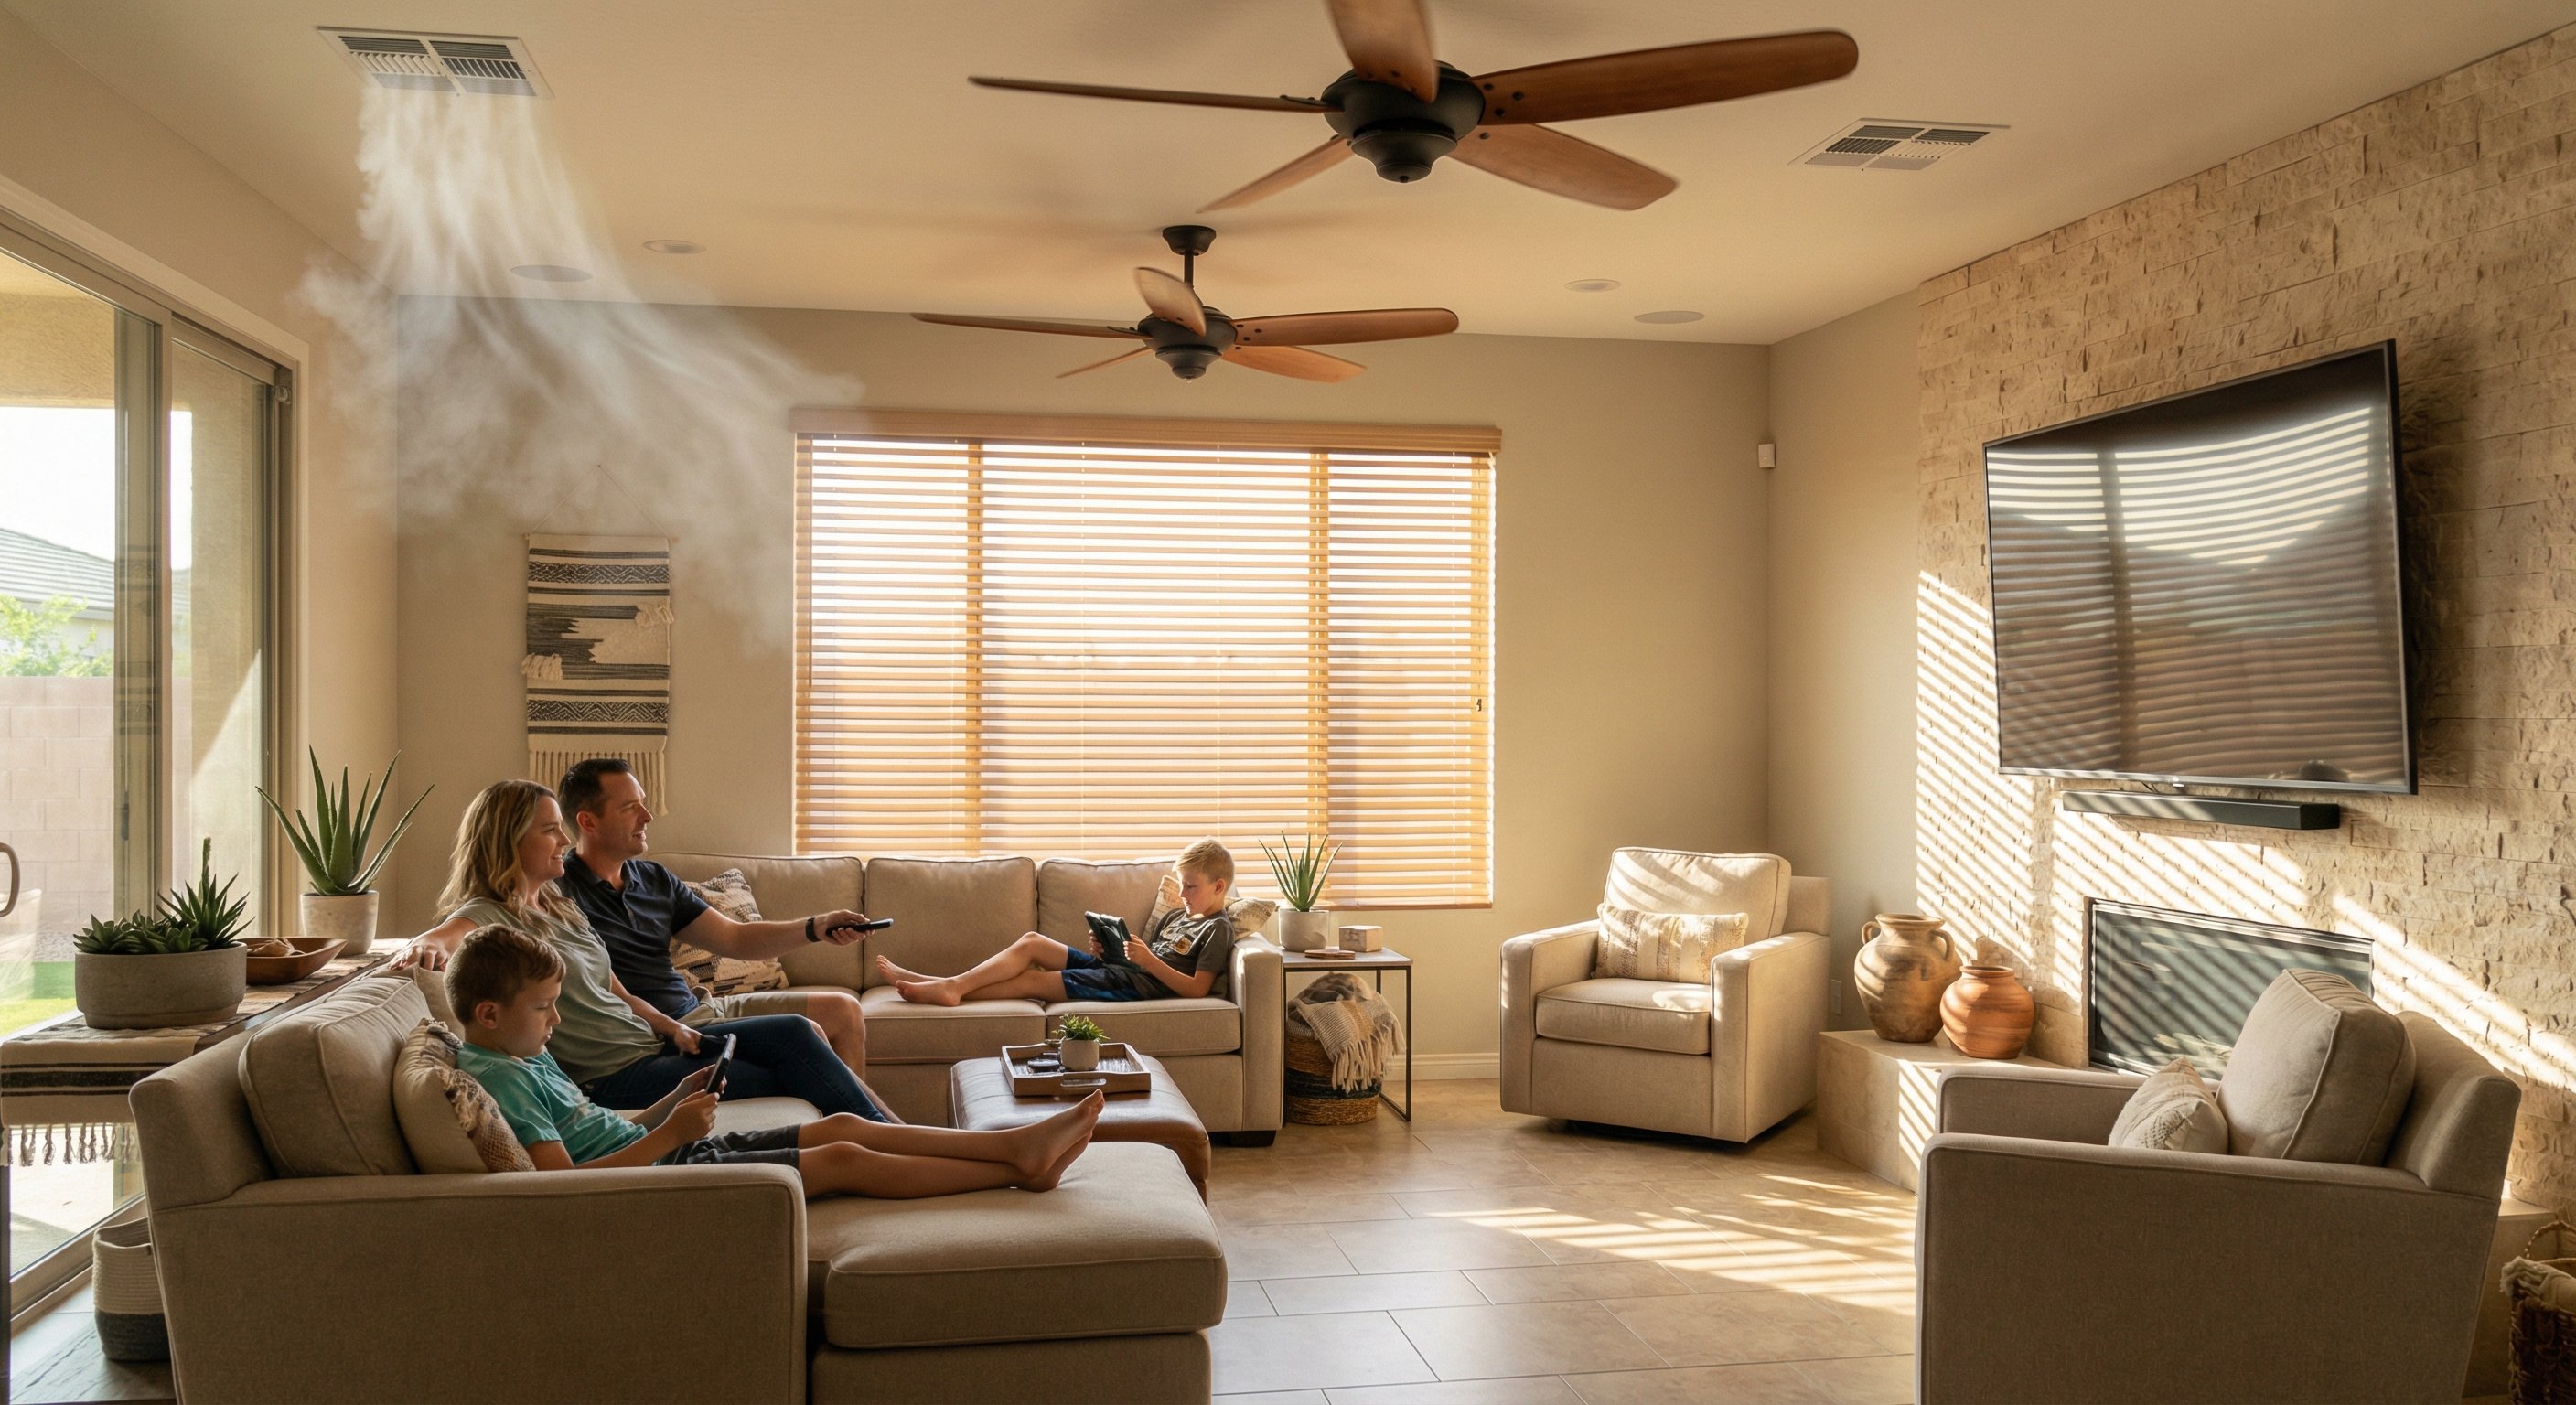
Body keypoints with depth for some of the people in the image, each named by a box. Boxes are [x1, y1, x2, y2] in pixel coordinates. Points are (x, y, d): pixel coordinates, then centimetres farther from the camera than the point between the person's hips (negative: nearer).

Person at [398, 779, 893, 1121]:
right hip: (615, 1076, -8)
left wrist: (674, 1029, 1)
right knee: (789, 1085, -13)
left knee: (793, 1033, -8)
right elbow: (441, 936, -31)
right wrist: (428, 946, -55)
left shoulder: (559, 907, 16)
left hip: (650, 1042, 8)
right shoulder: (487, 916, -9)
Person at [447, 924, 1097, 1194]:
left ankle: (1018, 1144, 3)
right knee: (844, 1160, -11)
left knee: (842, 1127, 3)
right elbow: (565, 1178, -25)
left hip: (667, 1153, 10)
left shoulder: (528, 1056, 15)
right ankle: (1021, 1169, -5)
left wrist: (673, 1104, 4)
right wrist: (669, 1133, -24)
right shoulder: (498, 1078, -16)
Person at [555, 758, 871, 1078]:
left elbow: (735, 940, 13)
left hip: (697, 1008, 9)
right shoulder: (562, 892, -11)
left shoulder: (655, 879, 13)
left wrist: (816, 926, 0)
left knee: (843, 1010, 5)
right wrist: (667, 1028, -26)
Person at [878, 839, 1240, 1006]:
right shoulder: (1176, 916, 24)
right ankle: (949, 984, -11)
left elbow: (1197, 988, -15)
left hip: (1141, 984, -9)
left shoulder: (1217, 929, -4)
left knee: (1031, 980, -13)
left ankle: (950, 988, -11)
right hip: (1116, 967, 9)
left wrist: (1150, 961, -21)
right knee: (1032, 942, -5)